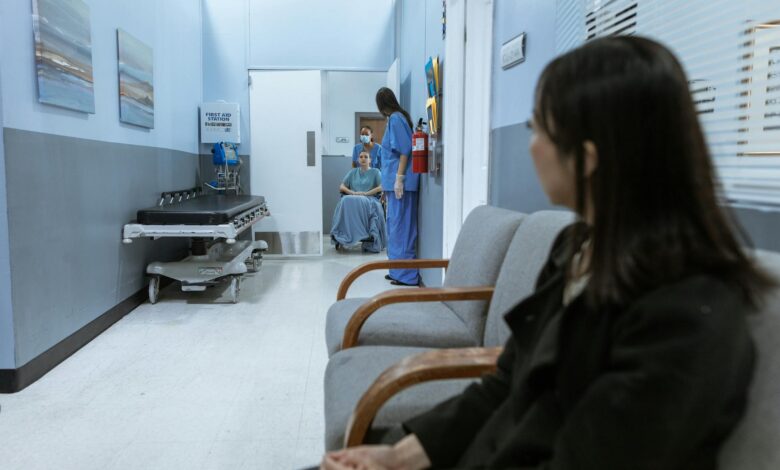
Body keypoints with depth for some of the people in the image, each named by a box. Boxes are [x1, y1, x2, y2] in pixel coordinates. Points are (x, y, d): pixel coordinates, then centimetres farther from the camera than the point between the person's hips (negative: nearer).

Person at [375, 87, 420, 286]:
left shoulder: (396, 119, -10)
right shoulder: (396, 118, 18)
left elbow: (404, 150, -18)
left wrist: (399, 179, -20)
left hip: (400, 181, -9)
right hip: (395, 181, 9)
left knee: (401, 225, -6)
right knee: (396, 225, 13)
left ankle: (407, 274, -2)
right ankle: (399, 271, 20)